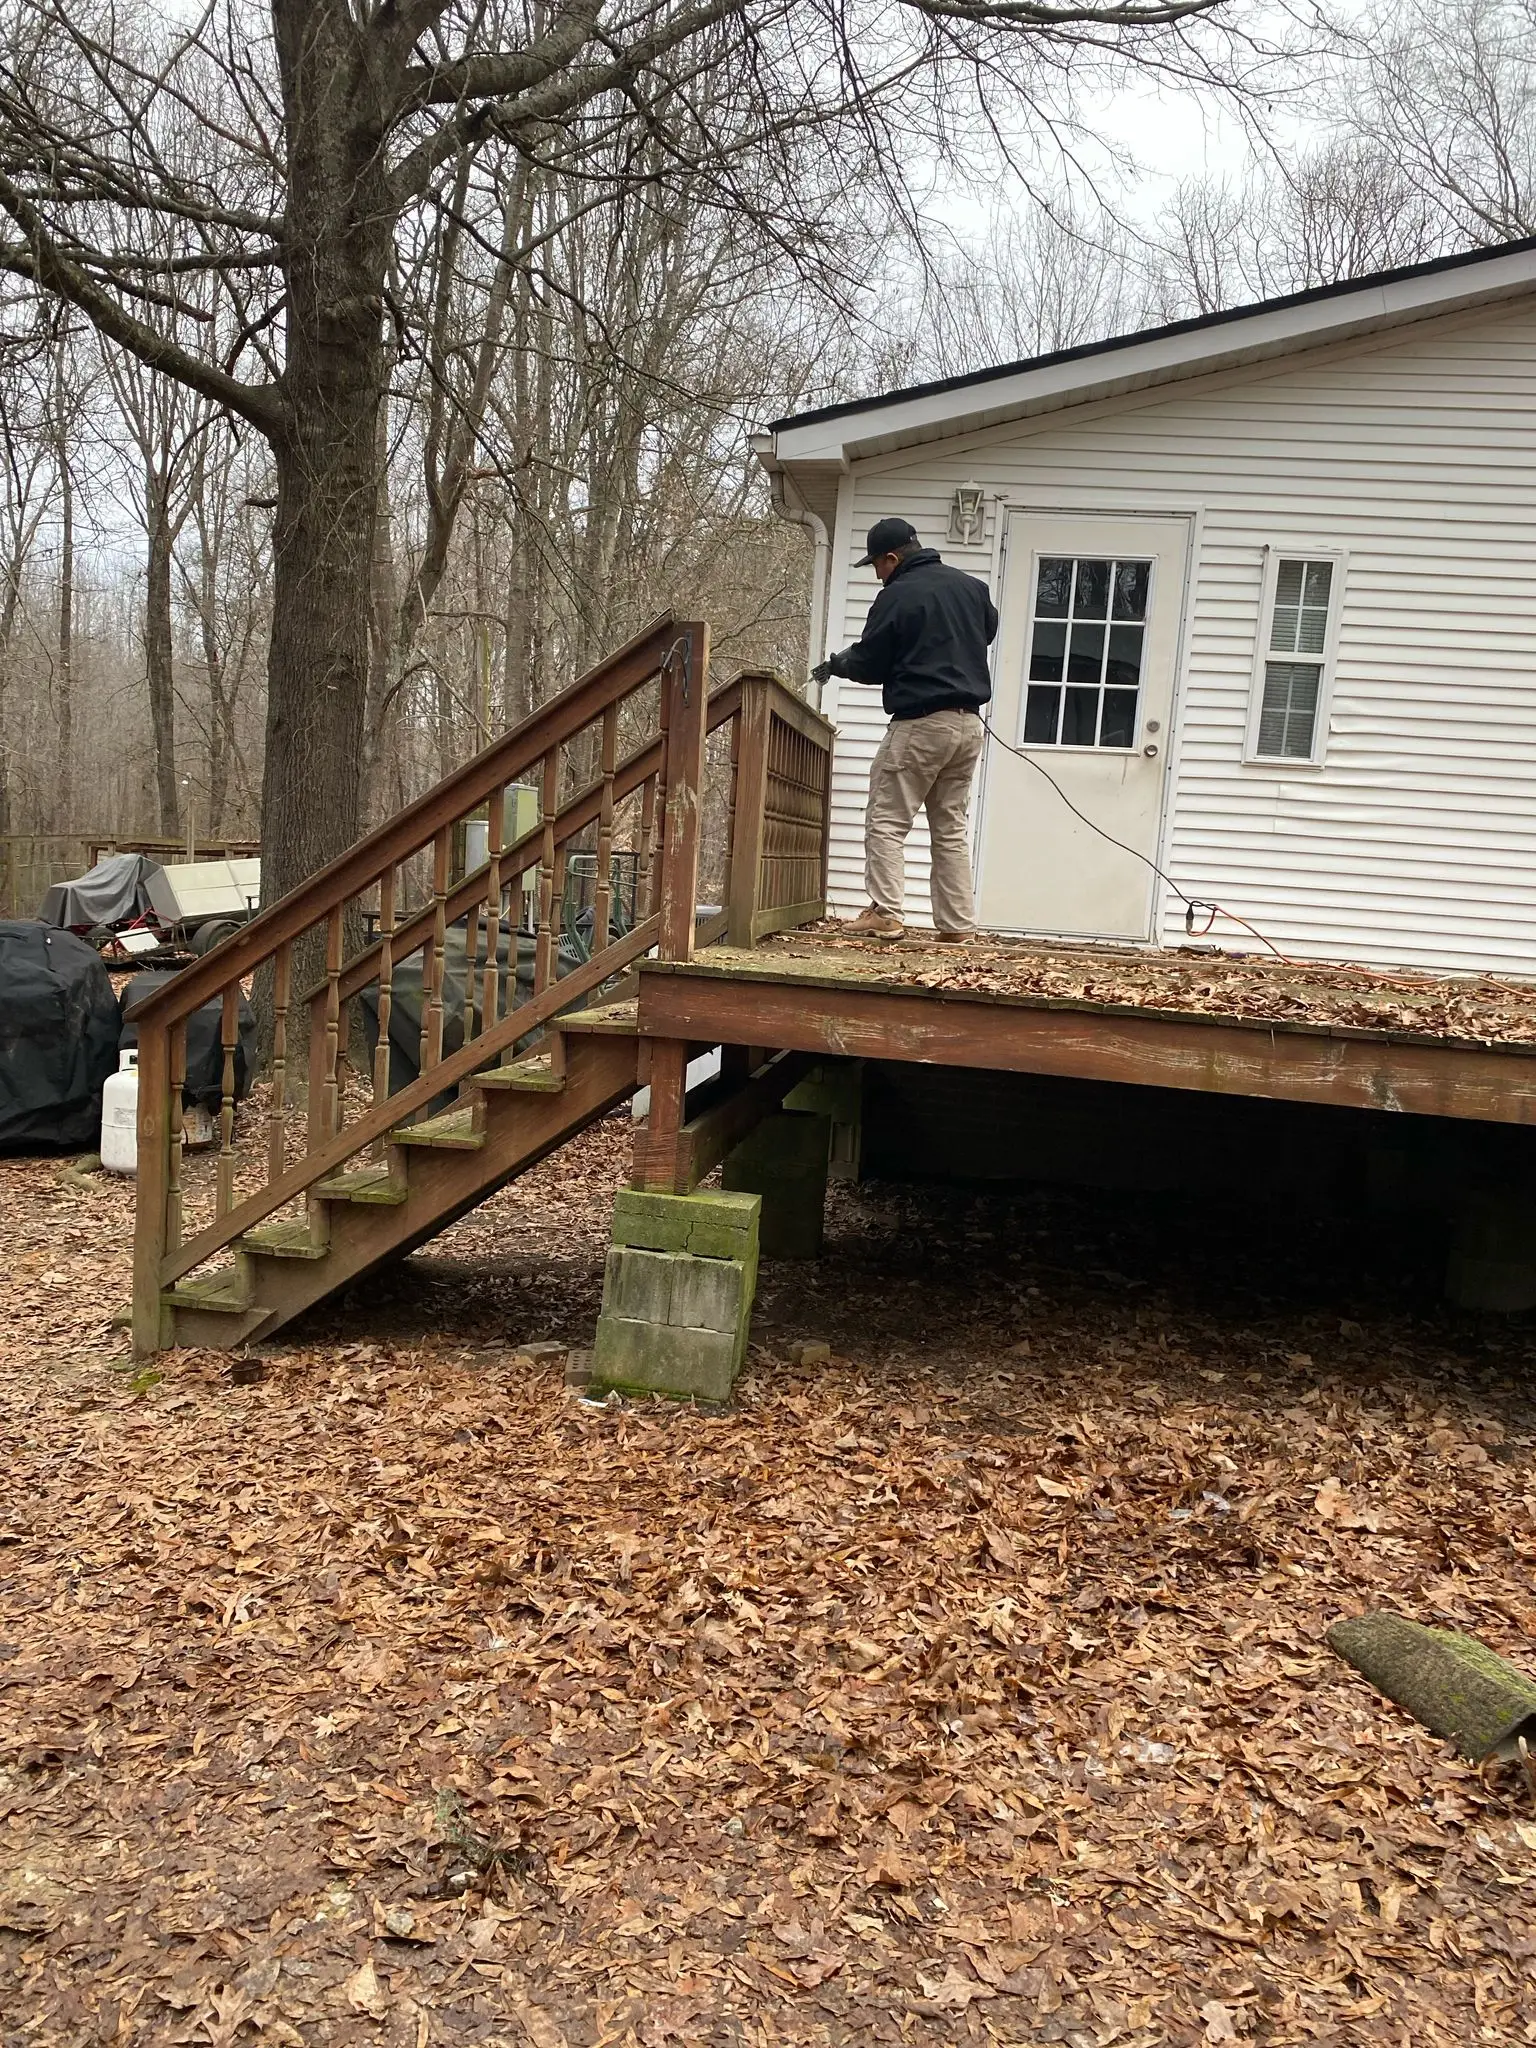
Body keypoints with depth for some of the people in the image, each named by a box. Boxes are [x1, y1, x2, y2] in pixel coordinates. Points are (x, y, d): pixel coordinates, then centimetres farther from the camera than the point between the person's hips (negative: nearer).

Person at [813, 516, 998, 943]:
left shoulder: (896, 597, -9)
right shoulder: (971, 586, 11)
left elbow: (869, 666, -4)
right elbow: (989, 629, 29)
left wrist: (837, 664, 16)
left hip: (920, 724, -7)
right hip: (970, 723, 7)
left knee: (886, 821, 0)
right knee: (951, 827, 11)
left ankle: (885, 914, -8)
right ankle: (957, 924, 10)